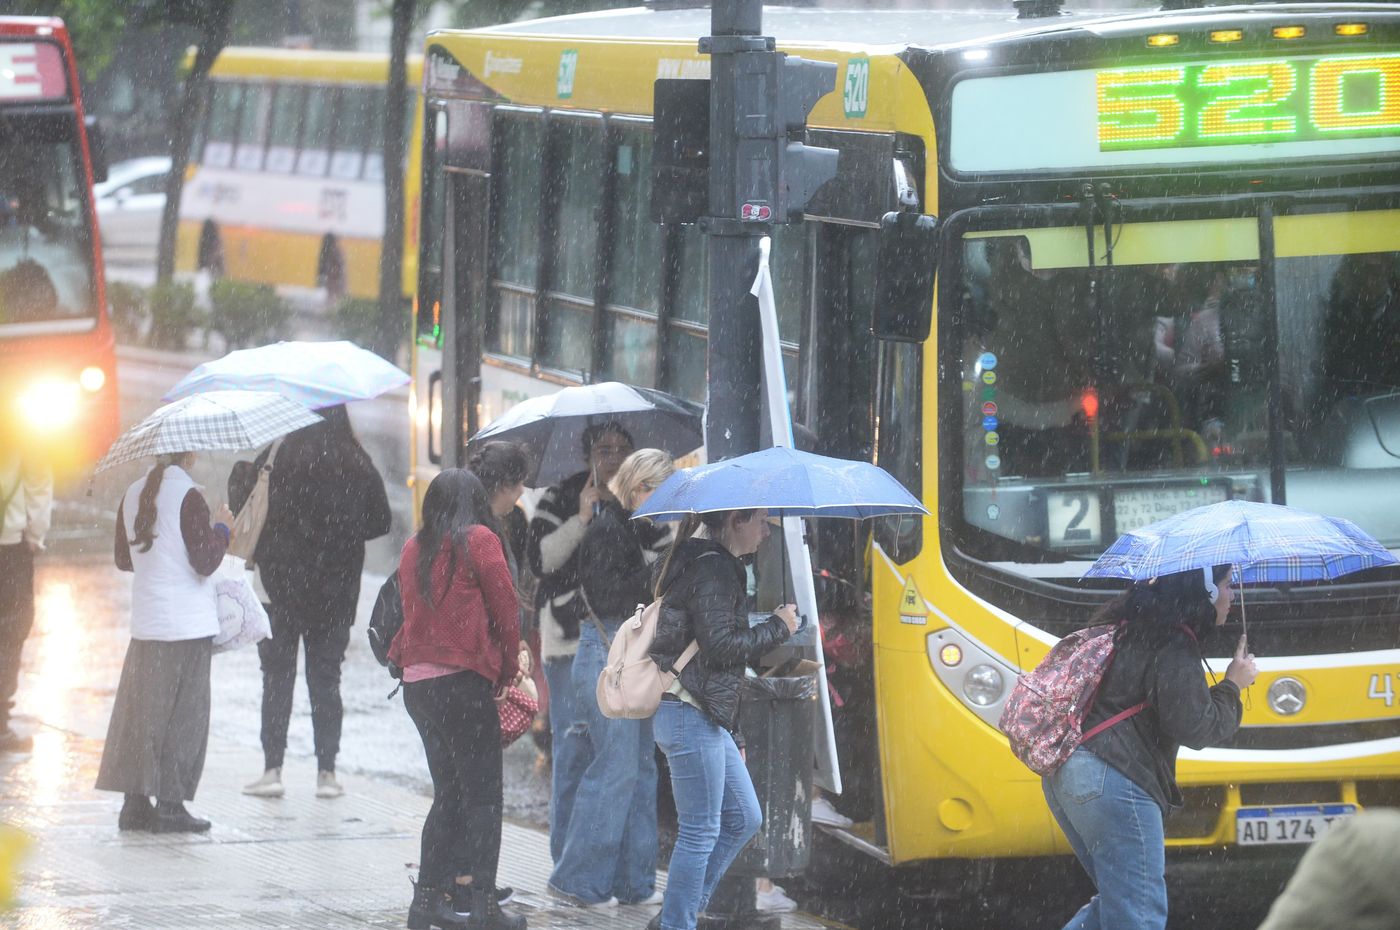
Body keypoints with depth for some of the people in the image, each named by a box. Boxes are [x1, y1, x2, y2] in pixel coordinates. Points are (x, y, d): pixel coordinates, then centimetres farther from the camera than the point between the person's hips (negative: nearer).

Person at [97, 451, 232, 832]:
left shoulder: (132, 496, 7)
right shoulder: (187, 497, -14)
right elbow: (205, 561, -15)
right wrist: (222, 529, 2)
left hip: (146, 625, 6)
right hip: (187, 626, -6)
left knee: (141, 710, 11)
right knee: (184, 714, 0)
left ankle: (135, 803, 12)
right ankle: (170, 804, -1)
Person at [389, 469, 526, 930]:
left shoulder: (413, 549, 10)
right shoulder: (479, 540, -5)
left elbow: (413, 611, 9)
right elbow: (506, 610, -3)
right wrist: (508, 668, 12)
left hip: (416, 682, 6)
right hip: (463, 680, -6)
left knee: (449, 792, 15)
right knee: (482, 796, -2)